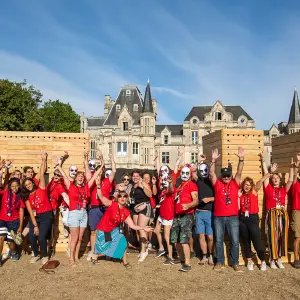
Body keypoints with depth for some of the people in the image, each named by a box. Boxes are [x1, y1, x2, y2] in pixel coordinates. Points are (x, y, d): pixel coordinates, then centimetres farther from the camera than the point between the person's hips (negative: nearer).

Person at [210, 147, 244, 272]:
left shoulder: (235, 183, 4)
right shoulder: (217, 183, 2)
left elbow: (239, 172, -7)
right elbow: (211, 173, -10)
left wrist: (241, 159, -19)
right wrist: (214, 160, -23)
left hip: (233, 217, 0)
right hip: (218, 217, 0)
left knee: (235, 241, 4)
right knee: (219, 241, 8)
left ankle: (235, 263, 18)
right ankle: (219, 262, 20)